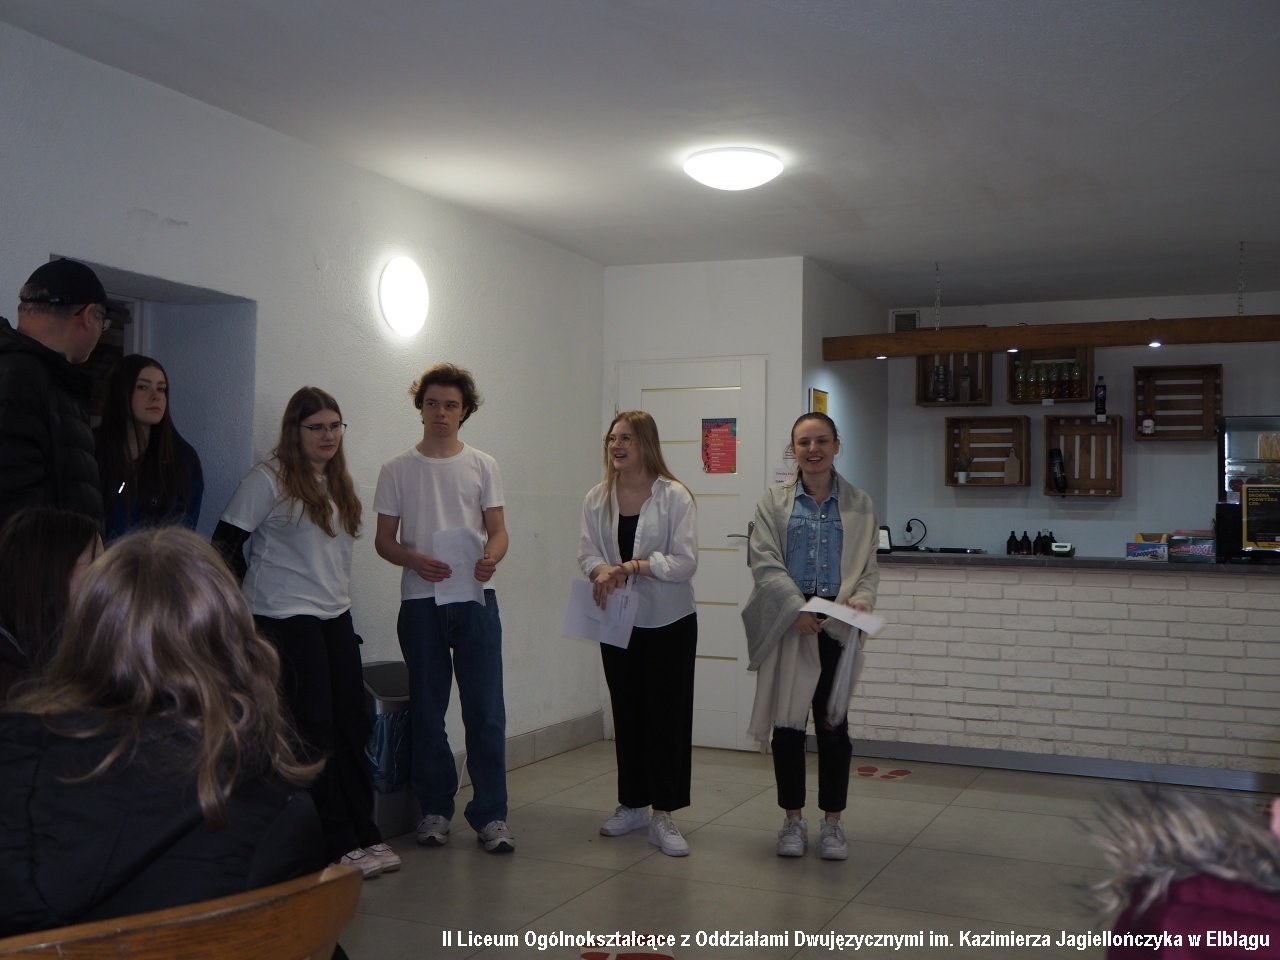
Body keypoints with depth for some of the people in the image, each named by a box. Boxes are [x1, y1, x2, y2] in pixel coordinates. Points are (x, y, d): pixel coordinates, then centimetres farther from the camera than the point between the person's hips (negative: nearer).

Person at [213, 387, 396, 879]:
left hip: (335, 616, 7)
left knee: (353, 724, 6)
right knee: (316, 730, -3)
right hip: (287, 620, -7)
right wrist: (258, 596, -3)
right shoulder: (268, 480, -9)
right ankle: (341, 844, 4)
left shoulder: (338, 483, 13)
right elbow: (225, 545, -8)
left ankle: (364, 834, 16)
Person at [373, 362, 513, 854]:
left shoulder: (482, 466, 8)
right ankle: (435, 808, 20)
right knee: (427, 711, 7)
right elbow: (384, 539, 6)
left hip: (475, 598, 0)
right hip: (421, 601, 0)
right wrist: (415, 560, -15)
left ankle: (490, 814, 5)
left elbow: (497, 530, 7)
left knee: (486, 711, -3)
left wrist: (491, 558, -16)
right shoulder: (398, 470, 6)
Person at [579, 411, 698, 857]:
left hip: (669, 621, -4)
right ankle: (632, 804, 27)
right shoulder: (597, 498, 4)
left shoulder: (674, 496, -10)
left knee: (667, 715, -1)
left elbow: (686, 561, -14)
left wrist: (635, 566, -24)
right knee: (626, 713, 13)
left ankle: (663, 815, 6)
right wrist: (601, 570, -23)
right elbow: (587, 551, 0)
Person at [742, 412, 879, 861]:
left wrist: (861, 599, -15)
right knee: (787, 725, 4)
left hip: (837, 626, 1)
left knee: (833, 725, 5)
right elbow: (765, 562, -6)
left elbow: (868, 566, 6)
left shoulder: (858, 504, 7)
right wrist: (797, 610, -17)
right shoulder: (774, 501, 3)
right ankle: (793, 820, 20)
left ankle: (832, 823, 19)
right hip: (787, 623, 0)